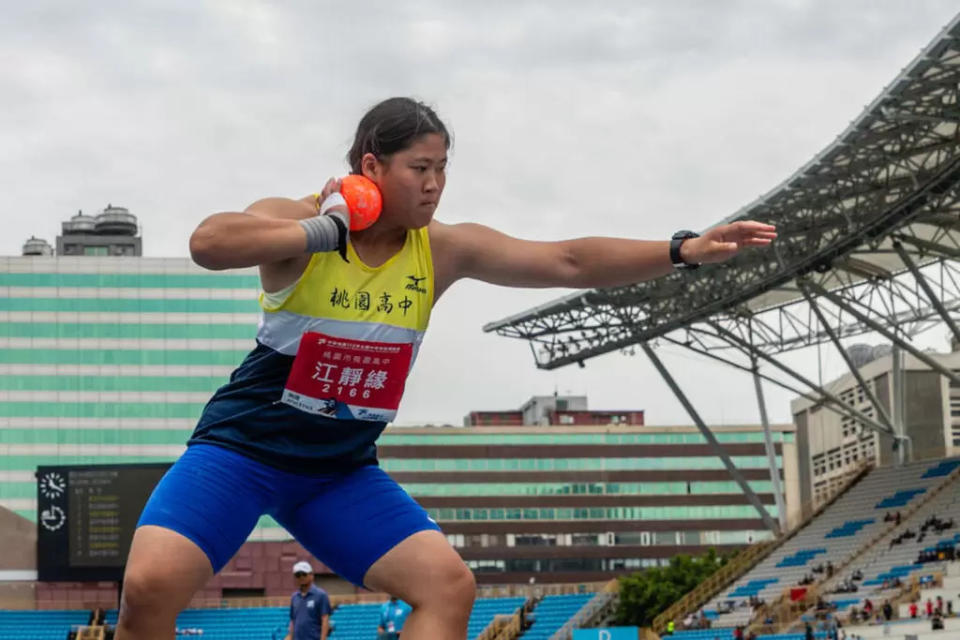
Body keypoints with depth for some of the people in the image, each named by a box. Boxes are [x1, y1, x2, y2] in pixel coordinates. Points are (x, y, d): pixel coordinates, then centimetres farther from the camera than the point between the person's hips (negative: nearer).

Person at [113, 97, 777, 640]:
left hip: (343, 469, 5)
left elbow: (568, 262, -8)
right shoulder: (299, 223, -15)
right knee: (150, 584, -24)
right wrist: (328, 231, -31)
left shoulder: (444, 249, -4)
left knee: (448, 583, -12)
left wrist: (683, 250, -16)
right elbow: (207, 243, -36)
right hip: (243, 446, -4)